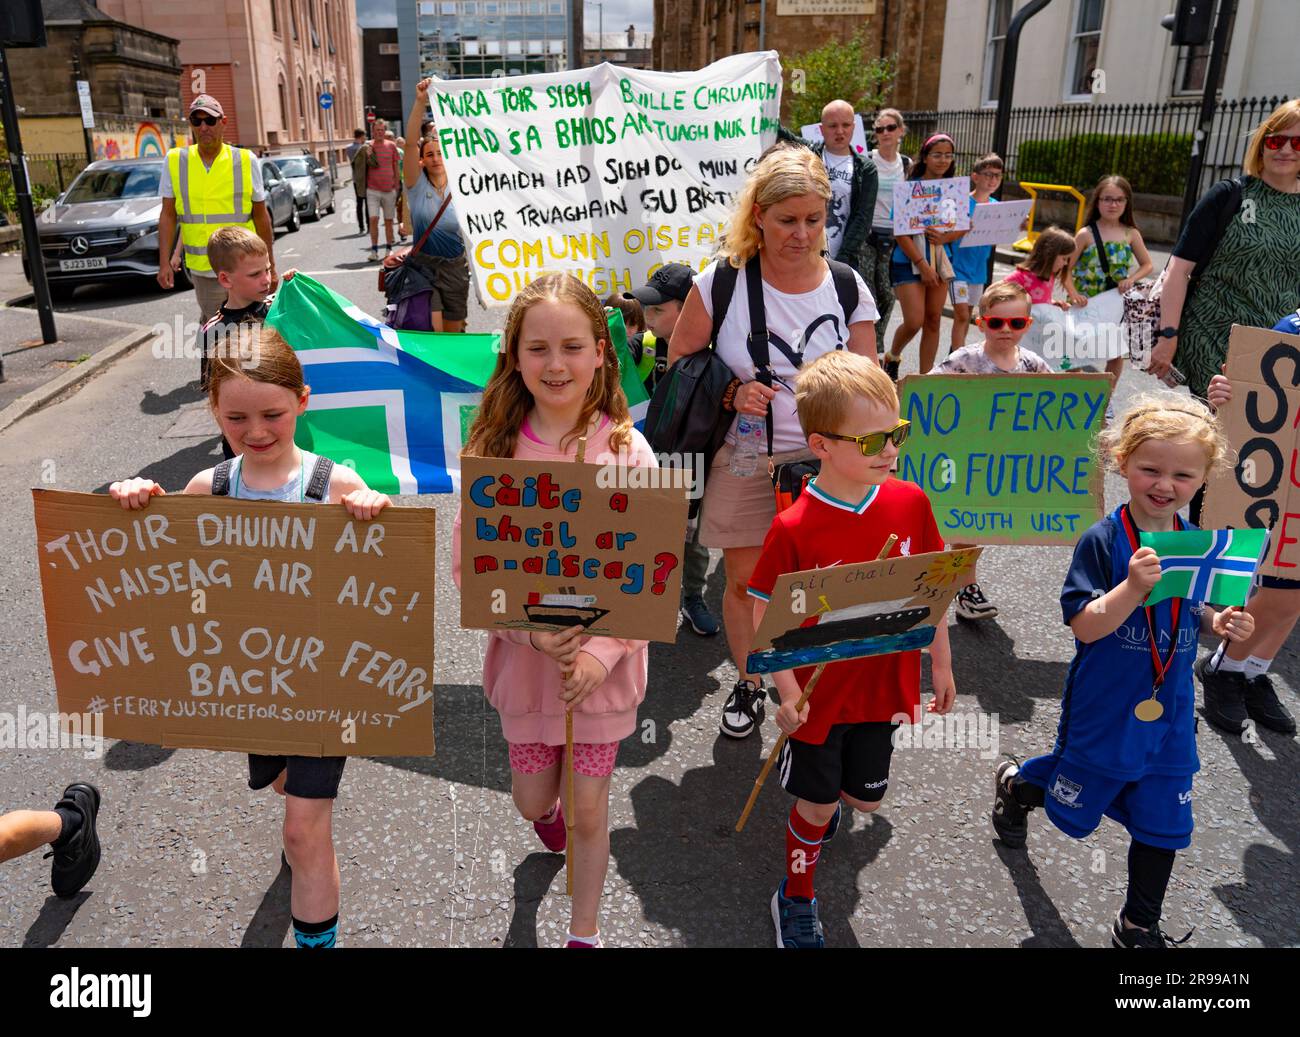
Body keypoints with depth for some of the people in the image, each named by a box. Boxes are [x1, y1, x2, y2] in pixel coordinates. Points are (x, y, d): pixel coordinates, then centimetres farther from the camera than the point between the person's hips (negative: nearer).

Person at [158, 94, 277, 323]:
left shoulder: (247, 161, 0)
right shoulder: (175, 161, 3)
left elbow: (261, 216, 4)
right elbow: (167, 214, 5)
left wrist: (270, 266, 4)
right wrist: (164, 262, -3)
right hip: (202, 270, 1)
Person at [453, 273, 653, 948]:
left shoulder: (626, 450, -13)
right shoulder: (492, 449, -10)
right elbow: (469, 567, -8)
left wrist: (601, 650, -21)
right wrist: (531, 630, -22)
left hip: (604, 659, -1)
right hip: (523, 657, 2)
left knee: (588, 809, 11)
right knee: (531, 798, 19)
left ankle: (584, 932, 36)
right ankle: (547, 810, 58)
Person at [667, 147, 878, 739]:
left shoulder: (847, 288, -2)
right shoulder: (721, 281, -7)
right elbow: (678, 367, 2)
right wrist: (731, 394, -15)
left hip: (822, 462, 1)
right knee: (745, 580, 11)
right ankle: (748, 684, 36)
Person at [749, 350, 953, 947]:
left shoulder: (910, 503, -10)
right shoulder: (793, 528, -23)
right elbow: (765, 619, -15)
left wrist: (940, 663, 9)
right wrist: (789, 694, -19)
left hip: (883, 685, 4)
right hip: (820, 692, -4)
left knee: (866, 799, 21)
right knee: (817, 807, 14)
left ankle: (826, 789, 57)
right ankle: (796, 900, 40)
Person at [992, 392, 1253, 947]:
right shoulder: (1103, 541, -20)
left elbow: (1195, 612, 12)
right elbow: (1084, 626, -23)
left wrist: (1221, 623, -9)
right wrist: (1133, 587, -38)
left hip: (1169, 712, 5)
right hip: (1104, 709, -4)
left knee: (1162, 825, 14)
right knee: (1074, 810, 15)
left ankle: (1140, 924, 35)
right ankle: (1015, 783, 48)